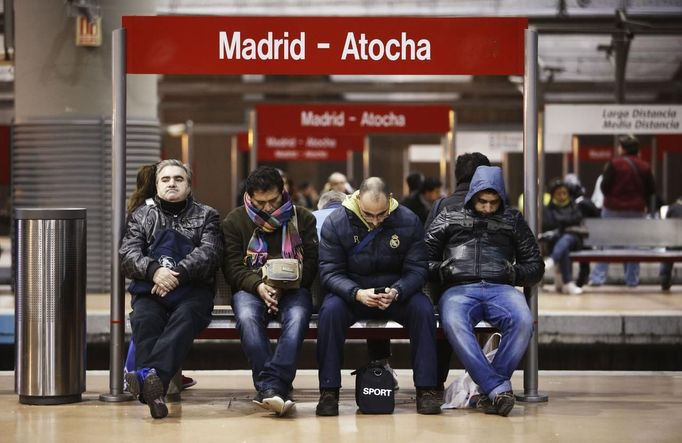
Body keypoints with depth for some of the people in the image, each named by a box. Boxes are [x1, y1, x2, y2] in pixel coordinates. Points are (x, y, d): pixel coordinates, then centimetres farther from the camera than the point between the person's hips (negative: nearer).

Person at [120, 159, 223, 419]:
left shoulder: (206, 216, 17)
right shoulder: (142, 216, 21)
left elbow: (209, 253, -1)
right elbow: (127, 255, 6)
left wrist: (178, 274, -17)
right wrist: (154, 270, -15)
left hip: (192, 290, -1)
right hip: (150, 290, 1)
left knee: (185, 317, -36)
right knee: (144, 319, -33)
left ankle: (149, 374, -59)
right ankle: (153, 389, -54)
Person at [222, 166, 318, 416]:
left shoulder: (303, 218, 9)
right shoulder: (234, 221, 9)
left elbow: (311, 262, 1)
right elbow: (232, 267, 0)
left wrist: (285, 286, -15)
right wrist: (258, 286, -19)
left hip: (292, 289, 0)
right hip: (250, 288, 0)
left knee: (297, 317, -36)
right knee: (247, 318, -36)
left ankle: (270, 387, -47)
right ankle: (274, 390, -45)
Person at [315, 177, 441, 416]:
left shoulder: (408, 222, -8)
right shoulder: (335, 223, -10)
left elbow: (416, 269, -9)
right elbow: (329, 272, -13)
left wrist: (395, 292, -31)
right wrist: (357, 294, -32)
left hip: (396, 291, 1)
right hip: (351, 293, -1)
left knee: (423, 308, -29)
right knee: (330, 310, -32)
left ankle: (426, 389, -21)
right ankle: (329, 391, -24)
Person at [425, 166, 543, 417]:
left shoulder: (512, 221, 25)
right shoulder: (448, 219, 24)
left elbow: (535, 265, 24)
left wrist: (515, 273, 5)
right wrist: (440, 270, 1)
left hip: (500, 288, 1)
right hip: (459, 289, -1)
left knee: (523, 321, -36)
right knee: (453, 323, -40)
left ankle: (488, 388, -29)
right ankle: (499, 388, -42)